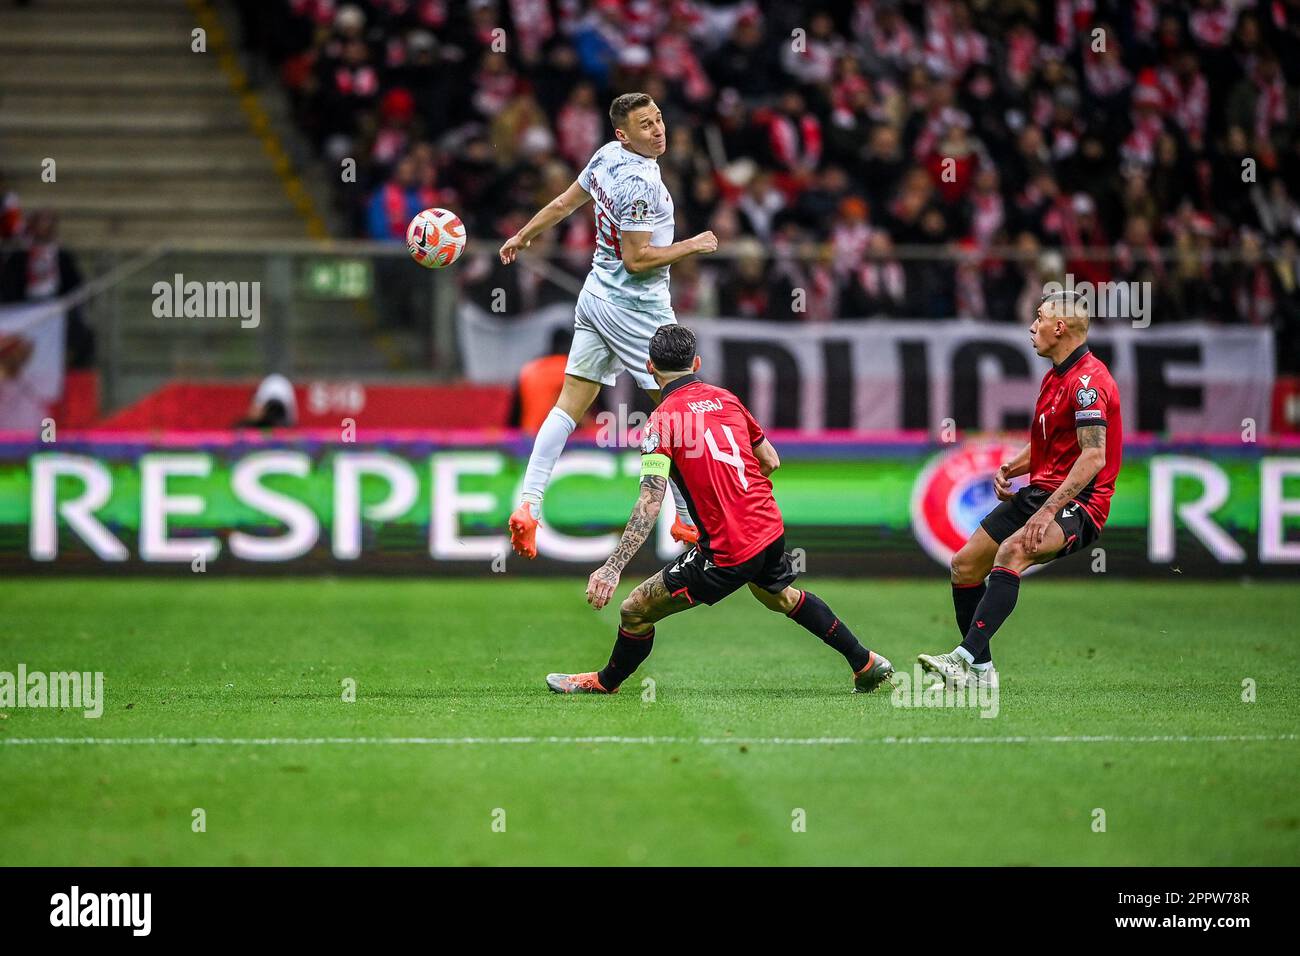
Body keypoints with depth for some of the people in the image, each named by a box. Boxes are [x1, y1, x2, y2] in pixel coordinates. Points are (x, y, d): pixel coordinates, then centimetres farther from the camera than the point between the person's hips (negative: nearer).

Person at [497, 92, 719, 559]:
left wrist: (522, 236, 32)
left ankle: (529, 504, -3)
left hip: (596, 297, 9)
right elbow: (638, 259, -23)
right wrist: (693, 245, -12)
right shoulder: (640, 182, -23)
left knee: (570, 405, 5)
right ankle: (690, 519, 9)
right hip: (636, 309, -9)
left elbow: (564, 203, 16)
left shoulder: (606, 156, 3)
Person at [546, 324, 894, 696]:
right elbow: (771, 461, 15)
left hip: (727, 551, -7)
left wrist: (612, 567, -27)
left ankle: (606, 681, 27)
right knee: (783, 596, 37)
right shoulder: (725, 398, 7)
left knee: (635, 611, 7)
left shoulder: (662, 421, -13)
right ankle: (865, 664, 45)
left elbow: (650, 503, -23)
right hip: (770, 527, 7)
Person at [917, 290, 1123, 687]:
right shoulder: (1054, 377, 16)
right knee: (964, 565, 3)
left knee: (1011, 552, -34)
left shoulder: (1088, 380, -16)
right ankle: (980, 671, 13)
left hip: (1078, 503, -10)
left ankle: (965, 657, -43)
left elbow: (1094, 456, -26)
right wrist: (1012, 468, 8)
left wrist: (1049, 510, -31)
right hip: (1038, 492, 10)